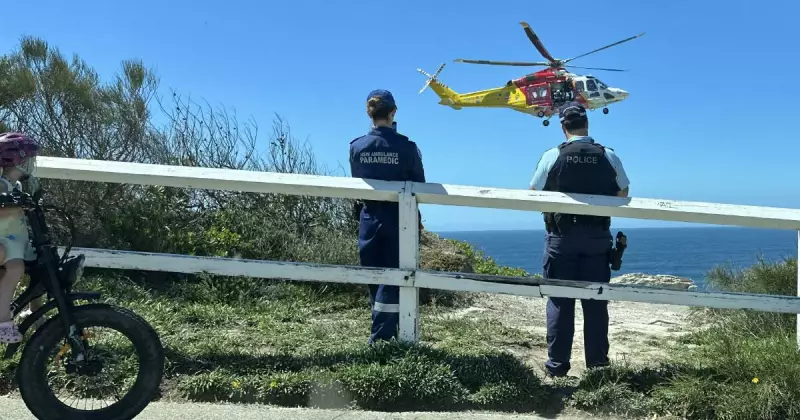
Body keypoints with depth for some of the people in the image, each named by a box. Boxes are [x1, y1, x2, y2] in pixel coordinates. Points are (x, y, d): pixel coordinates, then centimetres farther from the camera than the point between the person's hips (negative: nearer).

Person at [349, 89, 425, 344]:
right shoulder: (406, 147, -12)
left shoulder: (357, 147, -3)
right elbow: (418, 186, -4)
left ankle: (385, 333, 24)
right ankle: (381, 337, 2)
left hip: (369, 220, 3)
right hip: (399, 220, -3)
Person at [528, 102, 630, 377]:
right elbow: (623, 194, 8)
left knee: (559, 300, 4)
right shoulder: (609, 156, -1)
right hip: (598, 237, 2)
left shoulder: (553, 156, -8)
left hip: (562, 237, -2)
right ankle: (597, 361, 16)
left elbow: (534, 194, -2)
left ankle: (558, 364, 6)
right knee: (595, 300, 9)